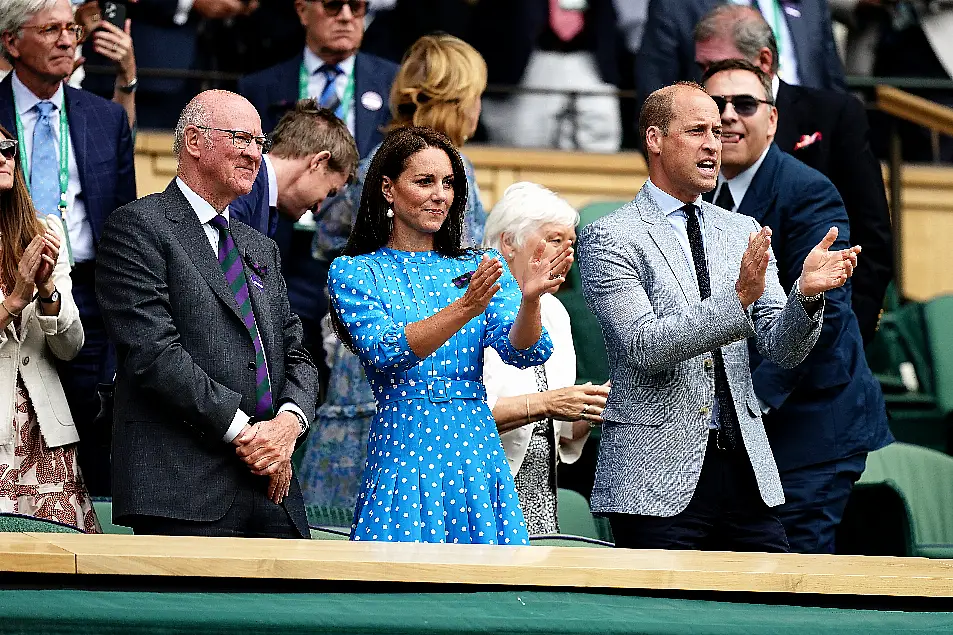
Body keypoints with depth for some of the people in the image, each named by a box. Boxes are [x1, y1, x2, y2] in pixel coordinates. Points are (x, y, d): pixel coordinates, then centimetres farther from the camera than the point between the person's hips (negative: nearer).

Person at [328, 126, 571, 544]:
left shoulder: (478, 268, 11)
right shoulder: (354, 272, 2)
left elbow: (524, 352, -2)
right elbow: (384, 352, -14)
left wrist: (530, 299, -23)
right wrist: (465, 308, -27)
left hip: (476, 451, 3)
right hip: (402, 452, -3)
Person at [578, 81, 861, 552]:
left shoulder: (743, 233, 14)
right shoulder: (609, 239, -3)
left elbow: (783, 350, 7)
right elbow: (645, 346, -16)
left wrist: (806, 292, -14)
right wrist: (737, 298, -24)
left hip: (747, 472, 5)